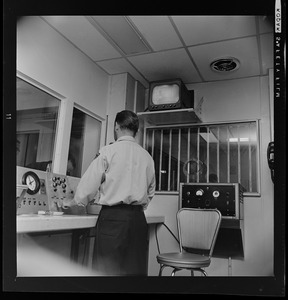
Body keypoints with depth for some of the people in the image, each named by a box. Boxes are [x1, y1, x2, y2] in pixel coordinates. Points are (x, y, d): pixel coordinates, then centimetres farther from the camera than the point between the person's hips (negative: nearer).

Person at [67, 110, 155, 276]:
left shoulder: (109, 151, -5)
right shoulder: (147, 156, 8)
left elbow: (89, 183, -2)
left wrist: (78, 201, 17)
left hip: (113, 218, -4)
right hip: (139, 218, 5)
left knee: (108, 269, 2)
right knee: (136, 269, 11)